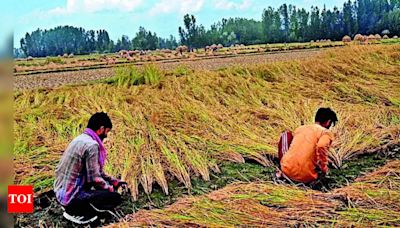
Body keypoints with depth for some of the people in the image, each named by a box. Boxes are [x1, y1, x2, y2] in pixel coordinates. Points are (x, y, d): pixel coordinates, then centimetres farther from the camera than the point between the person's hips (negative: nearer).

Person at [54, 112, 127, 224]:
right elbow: (94, 178, -19)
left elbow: (96, 170, 18)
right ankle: (74, 212, -2)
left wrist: (114, 181, 18)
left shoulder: (80, 138, 8)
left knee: (105, 181, 23)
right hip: (70, 196, -9)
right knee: (115, 197, -7)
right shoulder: (92, 145, -21)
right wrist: (109, 188, 0)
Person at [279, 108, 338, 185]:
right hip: (306, 178, -2)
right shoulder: (326, 133, 0)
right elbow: (321, 147, -23)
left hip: (287, 172, 2)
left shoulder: (300, 128, 15)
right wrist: (324, 170, -8)